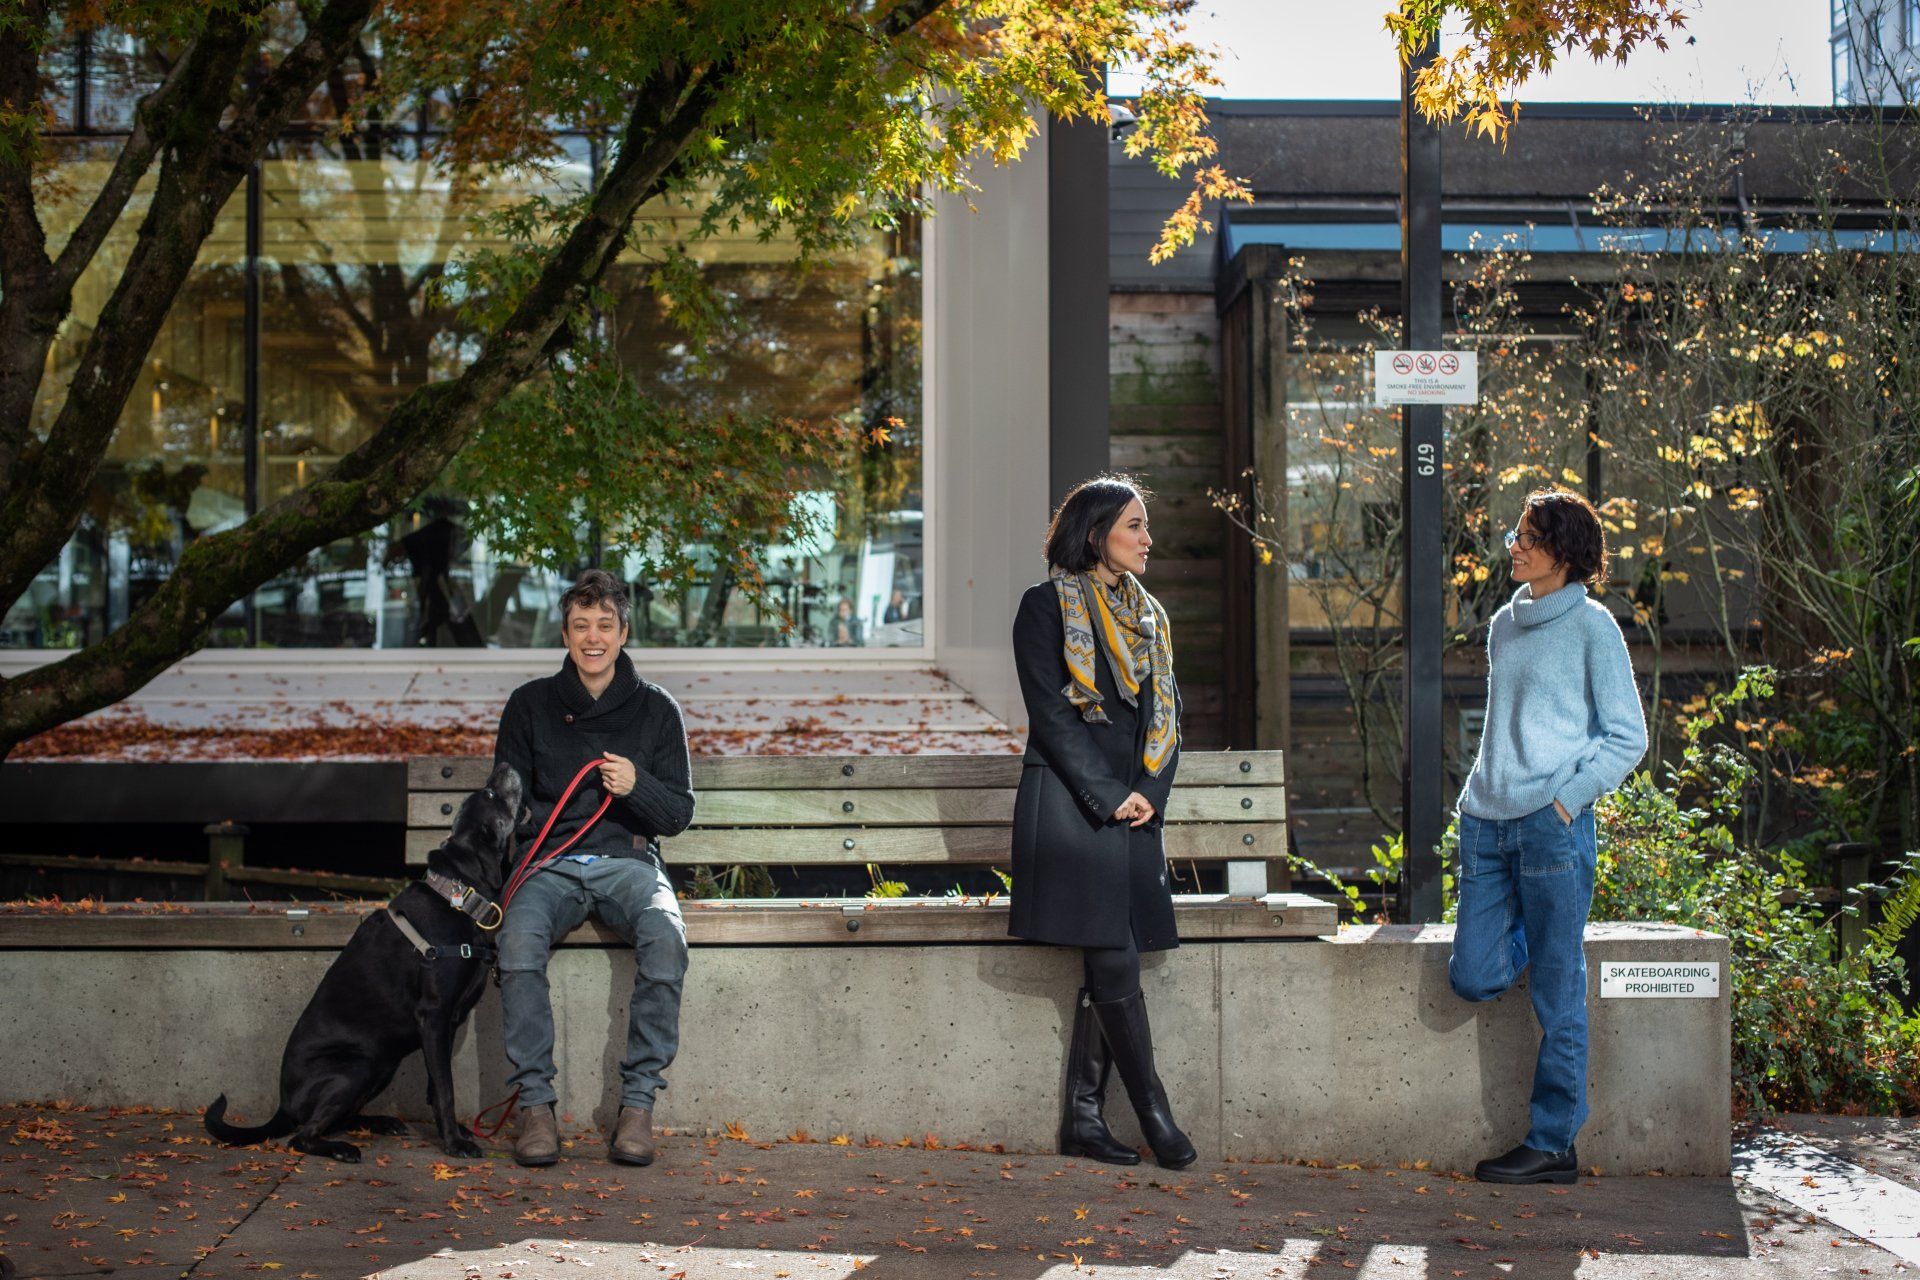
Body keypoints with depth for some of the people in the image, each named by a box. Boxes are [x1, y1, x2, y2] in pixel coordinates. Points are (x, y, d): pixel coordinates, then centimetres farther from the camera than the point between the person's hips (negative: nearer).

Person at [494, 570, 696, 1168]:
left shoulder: (656, 709, 8)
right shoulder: (530, 704, 9)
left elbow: (679, 814, 7)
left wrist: (637, 786, -14)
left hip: (628, 861, 0)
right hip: (549, 864, 0)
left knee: (665, 938, -33)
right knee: (519, 939, -33)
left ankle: (638, 1103, -24)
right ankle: (535, 1103, -23)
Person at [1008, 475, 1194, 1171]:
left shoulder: (1148, 616, 18)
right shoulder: (1047, 606, -2)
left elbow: (1165, 714, 15)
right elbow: (1052, 715, -9)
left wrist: (1150, 791, -2)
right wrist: (1108, 797, -12)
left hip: (1132, 810, 6)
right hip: (1070, 806, -6)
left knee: (1104, 966, 3)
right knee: (1114, 962, -9)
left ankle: (1083, 1116, 8)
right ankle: (1153, 1110, 0)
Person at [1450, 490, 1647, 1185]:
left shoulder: (1591, 626, -2)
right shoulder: (1505, 624, 17)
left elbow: (1627, 736, -3)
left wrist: (1569, 797, -11)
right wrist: (1486, 790, 14)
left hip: (1553, 823, -6)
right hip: (1486, 820, 6)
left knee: (1557, 996, -1)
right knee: (1473, 978, 1)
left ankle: (1554, 1143, 7)